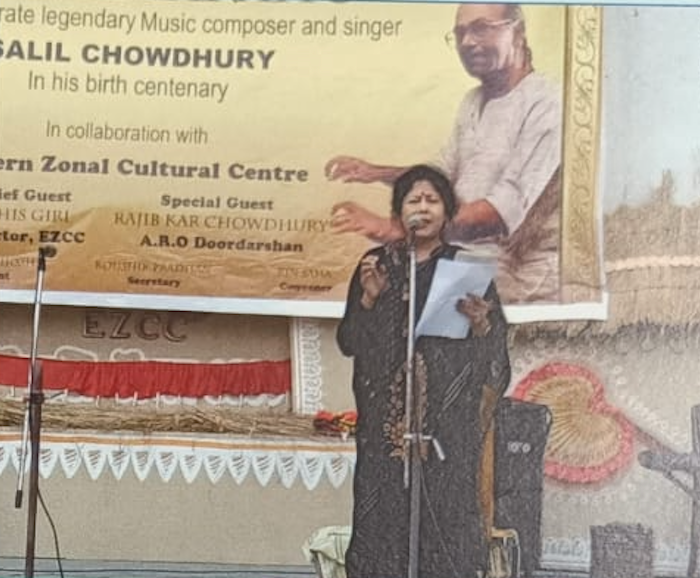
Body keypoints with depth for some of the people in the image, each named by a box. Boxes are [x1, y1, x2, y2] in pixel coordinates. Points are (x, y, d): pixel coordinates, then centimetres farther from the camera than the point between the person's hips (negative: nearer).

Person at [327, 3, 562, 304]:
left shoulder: (545, 105, -15)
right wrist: (378, 173, 10)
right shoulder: (474, 101, 11)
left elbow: (505, 210, -25)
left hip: (523, 287, -7)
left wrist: (398, 229, -30)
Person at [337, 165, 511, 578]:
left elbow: (494, 347, 2)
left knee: (446, 513, -3)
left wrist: (481, 322, -18)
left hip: (448, 421, -1)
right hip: (387, 420, 1)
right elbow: (347, 342, 6)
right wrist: (369, 298, -9)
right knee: (386, 517, -1)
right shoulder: (376, 265, 8)